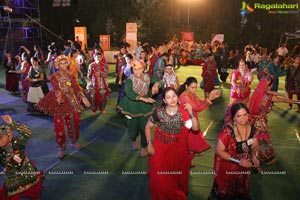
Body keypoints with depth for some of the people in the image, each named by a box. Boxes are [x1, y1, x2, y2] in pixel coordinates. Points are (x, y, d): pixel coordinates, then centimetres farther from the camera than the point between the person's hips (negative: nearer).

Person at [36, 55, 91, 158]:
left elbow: (76, 87, 0)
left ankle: (73, 141, 34)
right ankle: (62, 147, 12)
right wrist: (59, 98, -38)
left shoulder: (71, 75, 7)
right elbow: (56, 89, -17)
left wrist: (83, 98, -13)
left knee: (74, 122, 10)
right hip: (59, 102, -3)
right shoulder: (54, 76, -2)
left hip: (72, 101, 3)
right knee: (59, 125, -4)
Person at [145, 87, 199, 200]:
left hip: (179, 148, 2)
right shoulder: (159, 113, -16)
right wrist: (149, 144, -8)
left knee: (178, 176, 15)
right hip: (161, 147, -1)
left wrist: (191, 113, -26)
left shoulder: (184, 111, -12)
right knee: (160, 178, -1)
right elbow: (148, 127, -3)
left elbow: (196, 128, -14)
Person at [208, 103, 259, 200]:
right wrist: (238, 161, -26)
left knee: (242, 192, 27)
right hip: (227, 168, -5)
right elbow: (219, 151, -24)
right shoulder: (227, 131, -30)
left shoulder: (252, 128, -12)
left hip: (244, 167, 5)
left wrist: (254, 156, -17)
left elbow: (254, 146, 3)